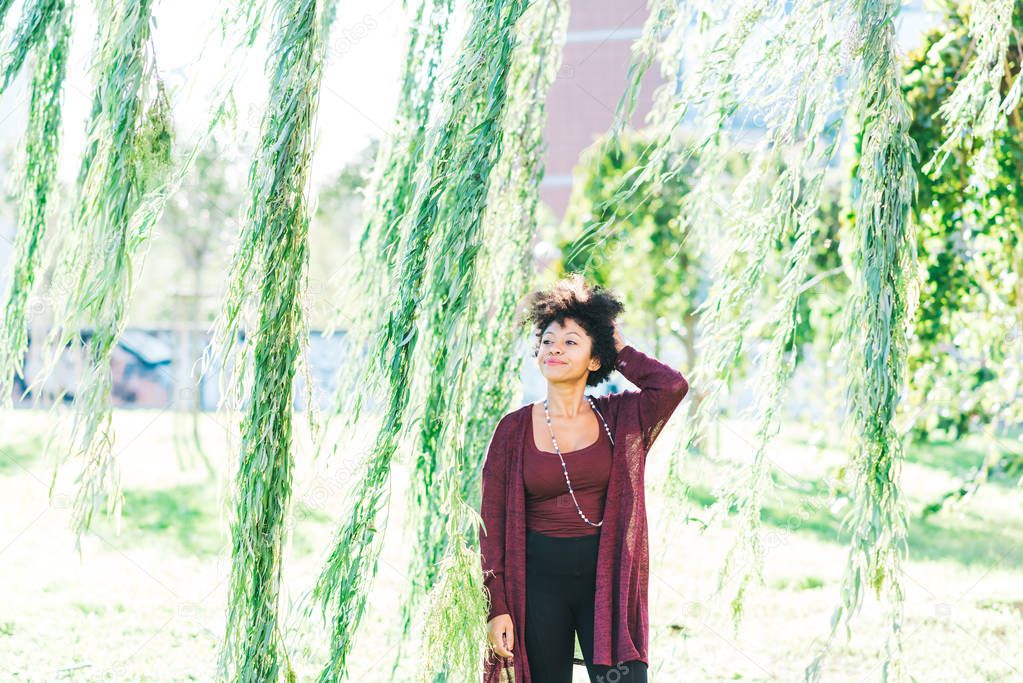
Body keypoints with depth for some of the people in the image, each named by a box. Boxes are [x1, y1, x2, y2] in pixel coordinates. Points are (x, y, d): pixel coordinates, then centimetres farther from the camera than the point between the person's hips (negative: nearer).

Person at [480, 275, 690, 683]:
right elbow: (492, 523, 1)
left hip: (606, 579, 0)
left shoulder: (619, 418, 5)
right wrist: (497, 608, -5)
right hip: (538, 579, 0)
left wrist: (619, 350, 0)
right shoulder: (514, 429, 1)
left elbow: (673, 386, -15)